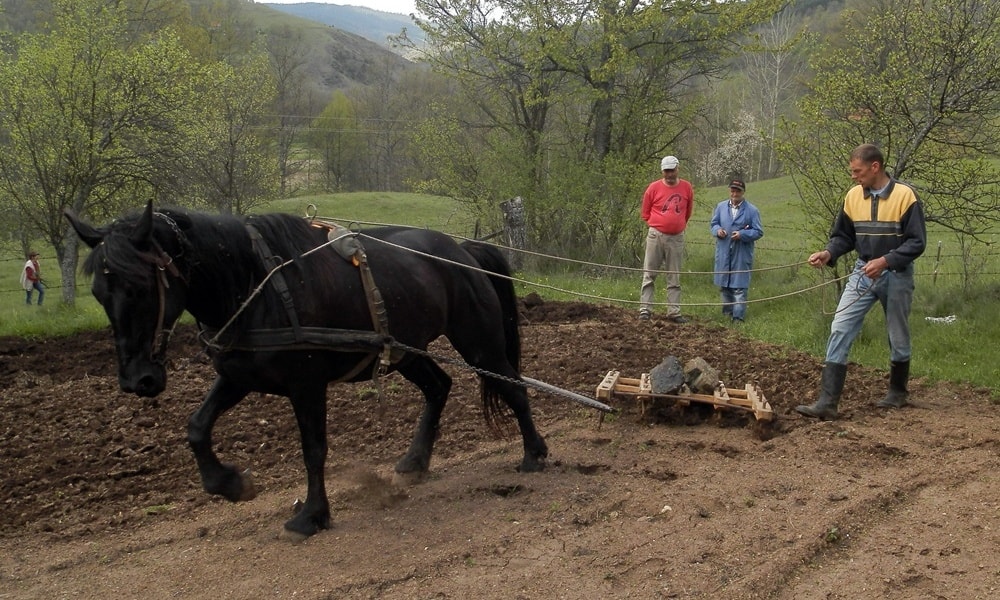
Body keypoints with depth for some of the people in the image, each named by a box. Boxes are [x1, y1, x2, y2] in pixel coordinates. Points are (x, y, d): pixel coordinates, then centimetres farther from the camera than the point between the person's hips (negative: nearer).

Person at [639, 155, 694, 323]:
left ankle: (674, 312, 9)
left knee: (674, 278, 6)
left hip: (676, 238, 2)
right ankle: (645, 309, 3)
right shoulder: (654, 188, -3)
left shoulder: (687, 187, 2)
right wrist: (658, 224, 8)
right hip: (655, 235, -1)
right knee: (649, 274, 0)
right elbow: (645, 213, 7)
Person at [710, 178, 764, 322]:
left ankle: (738, 316, -2)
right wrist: (717, 230, -11)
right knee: (724, 284, 12)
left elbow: (758, 232, -4)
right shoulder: (721, 206, 7)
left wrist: (742, 234, -19)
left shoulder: (752, 210, -4)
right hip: (723, 253, 4)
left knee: (739, 286, -4)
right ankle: (727, 309, 27)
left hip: (742, 254, -4)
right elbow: (713, 224, 13)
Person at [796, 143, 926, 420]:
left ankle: (898, 392, 36)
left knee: (898, 338, 13)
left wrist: (885, 260, -26)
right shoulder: (853, 196, -1)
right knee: (840, 331, -10)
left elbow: (917, 242, -14)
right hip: (862, 273, 3)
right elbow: (844, 236, 9)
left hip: (896, 275, -3)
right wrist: (828, 253, -10)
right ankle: (827, 402, -12)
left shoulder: (905, 195, -14)